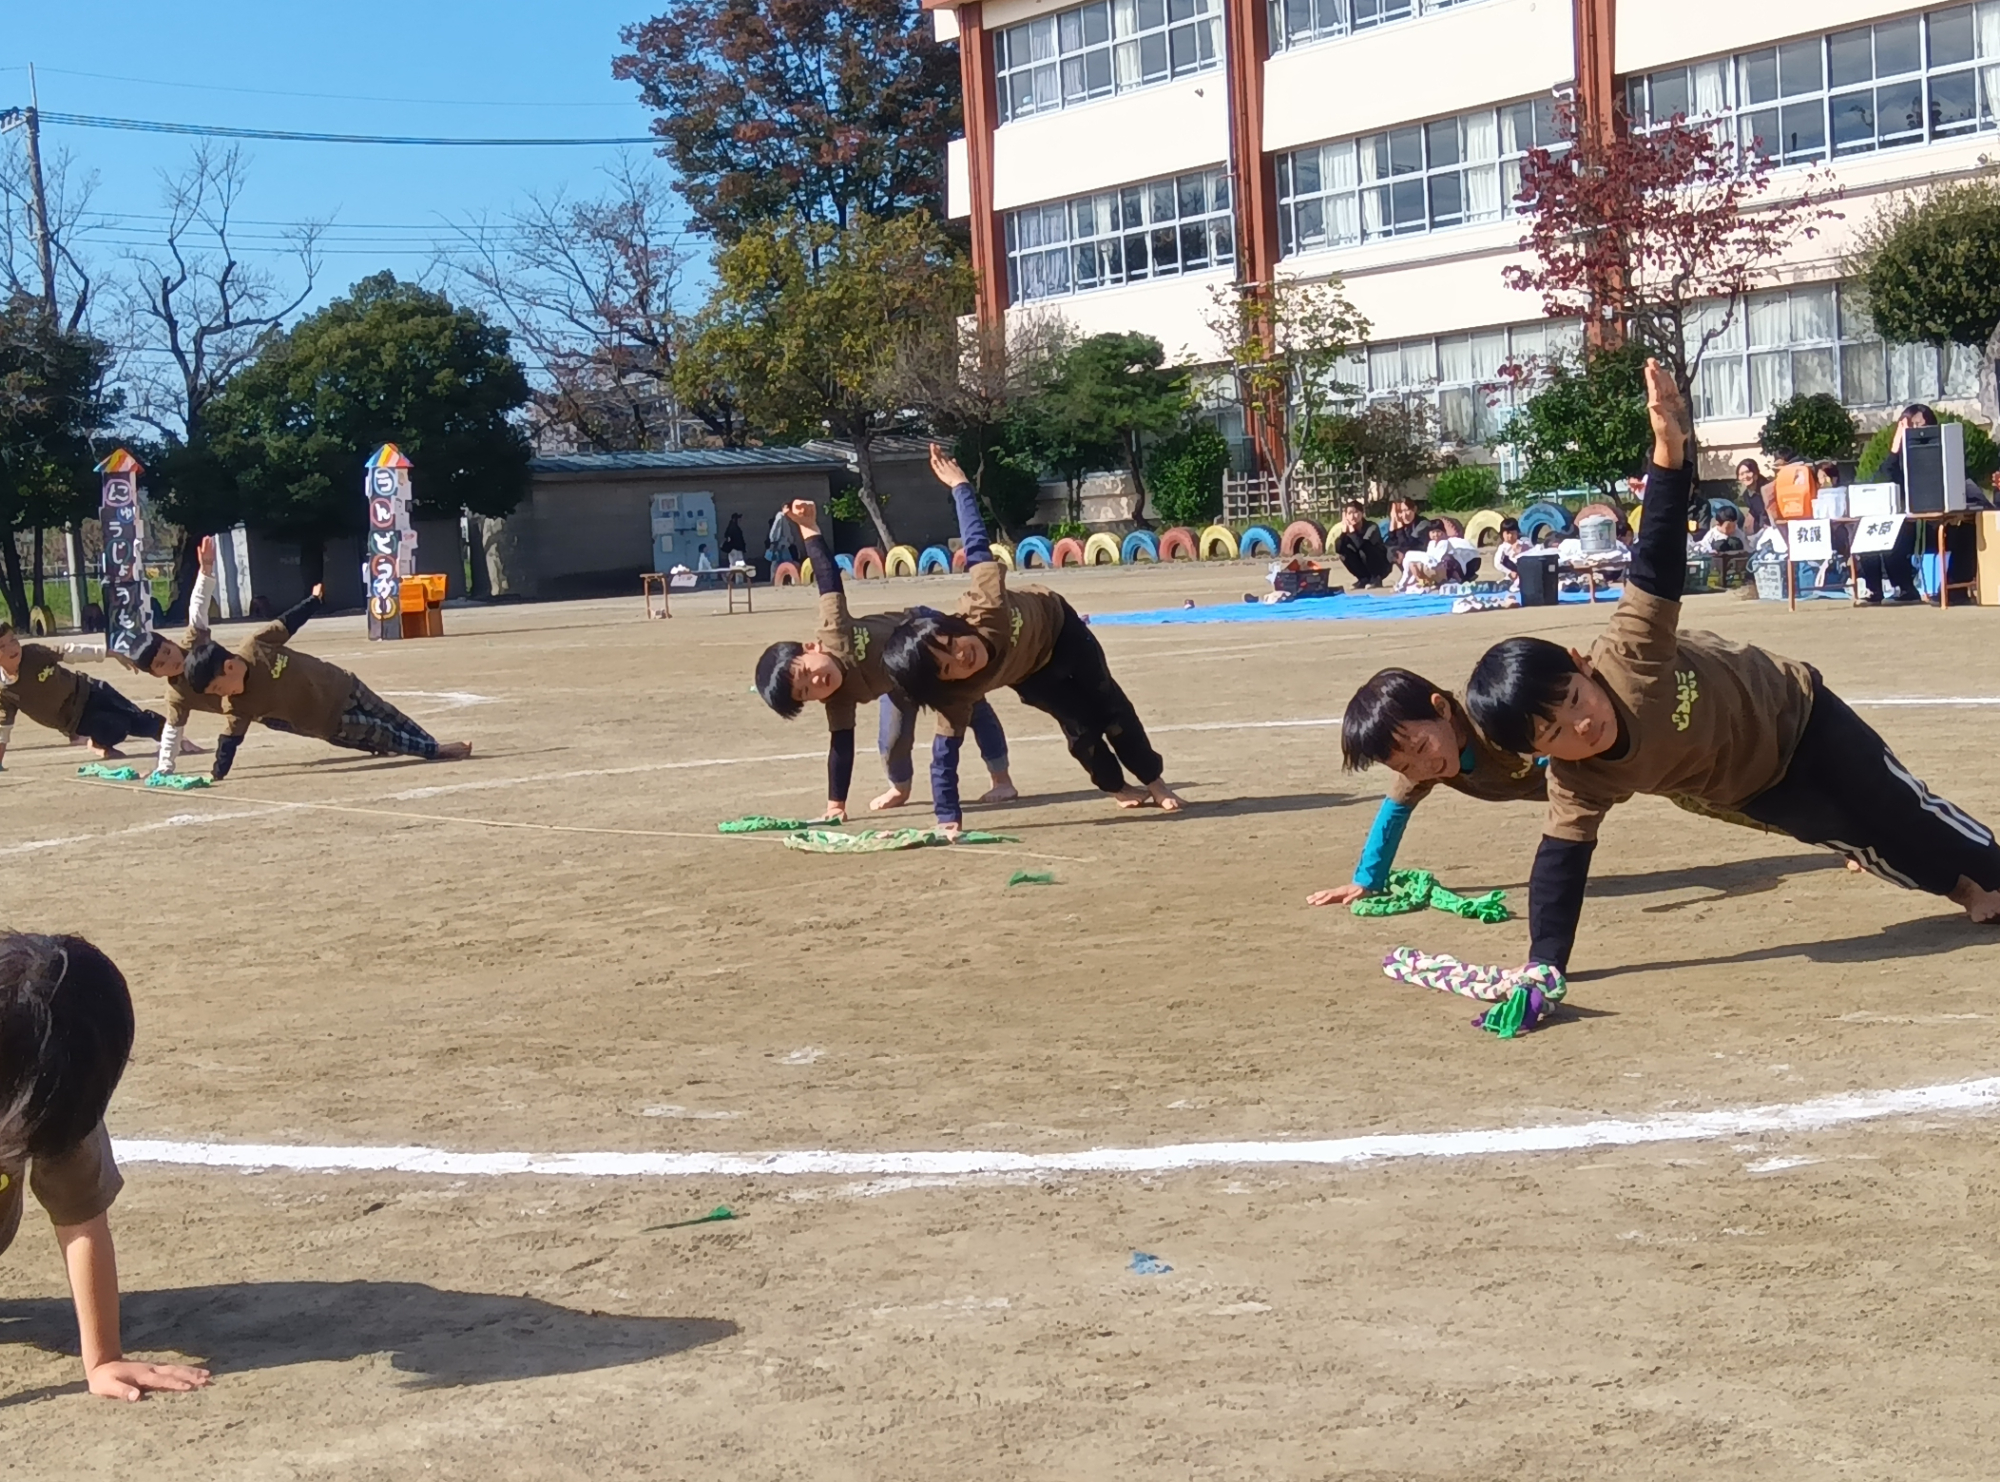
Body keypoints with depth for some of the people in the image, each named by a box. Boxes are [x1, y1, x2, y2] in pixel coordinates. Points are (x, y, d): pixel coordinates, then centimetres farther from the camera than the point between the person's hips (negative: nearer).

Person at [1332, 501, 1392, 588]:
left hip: (1381, 566, -6)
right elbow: (1338, 549, -16)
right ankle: (1364, 579, -2)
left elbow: (1361, 545, -38)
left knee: (1364, 547, -30)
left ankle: (1376, 579, -14)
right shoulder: (1348, 528, -7)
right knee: (1344, 551, -13)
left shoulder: (1372, 527, -22)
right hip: (1366, 565, 6)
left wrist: (1352, 531, -31)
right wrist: (1344, 531, -25)